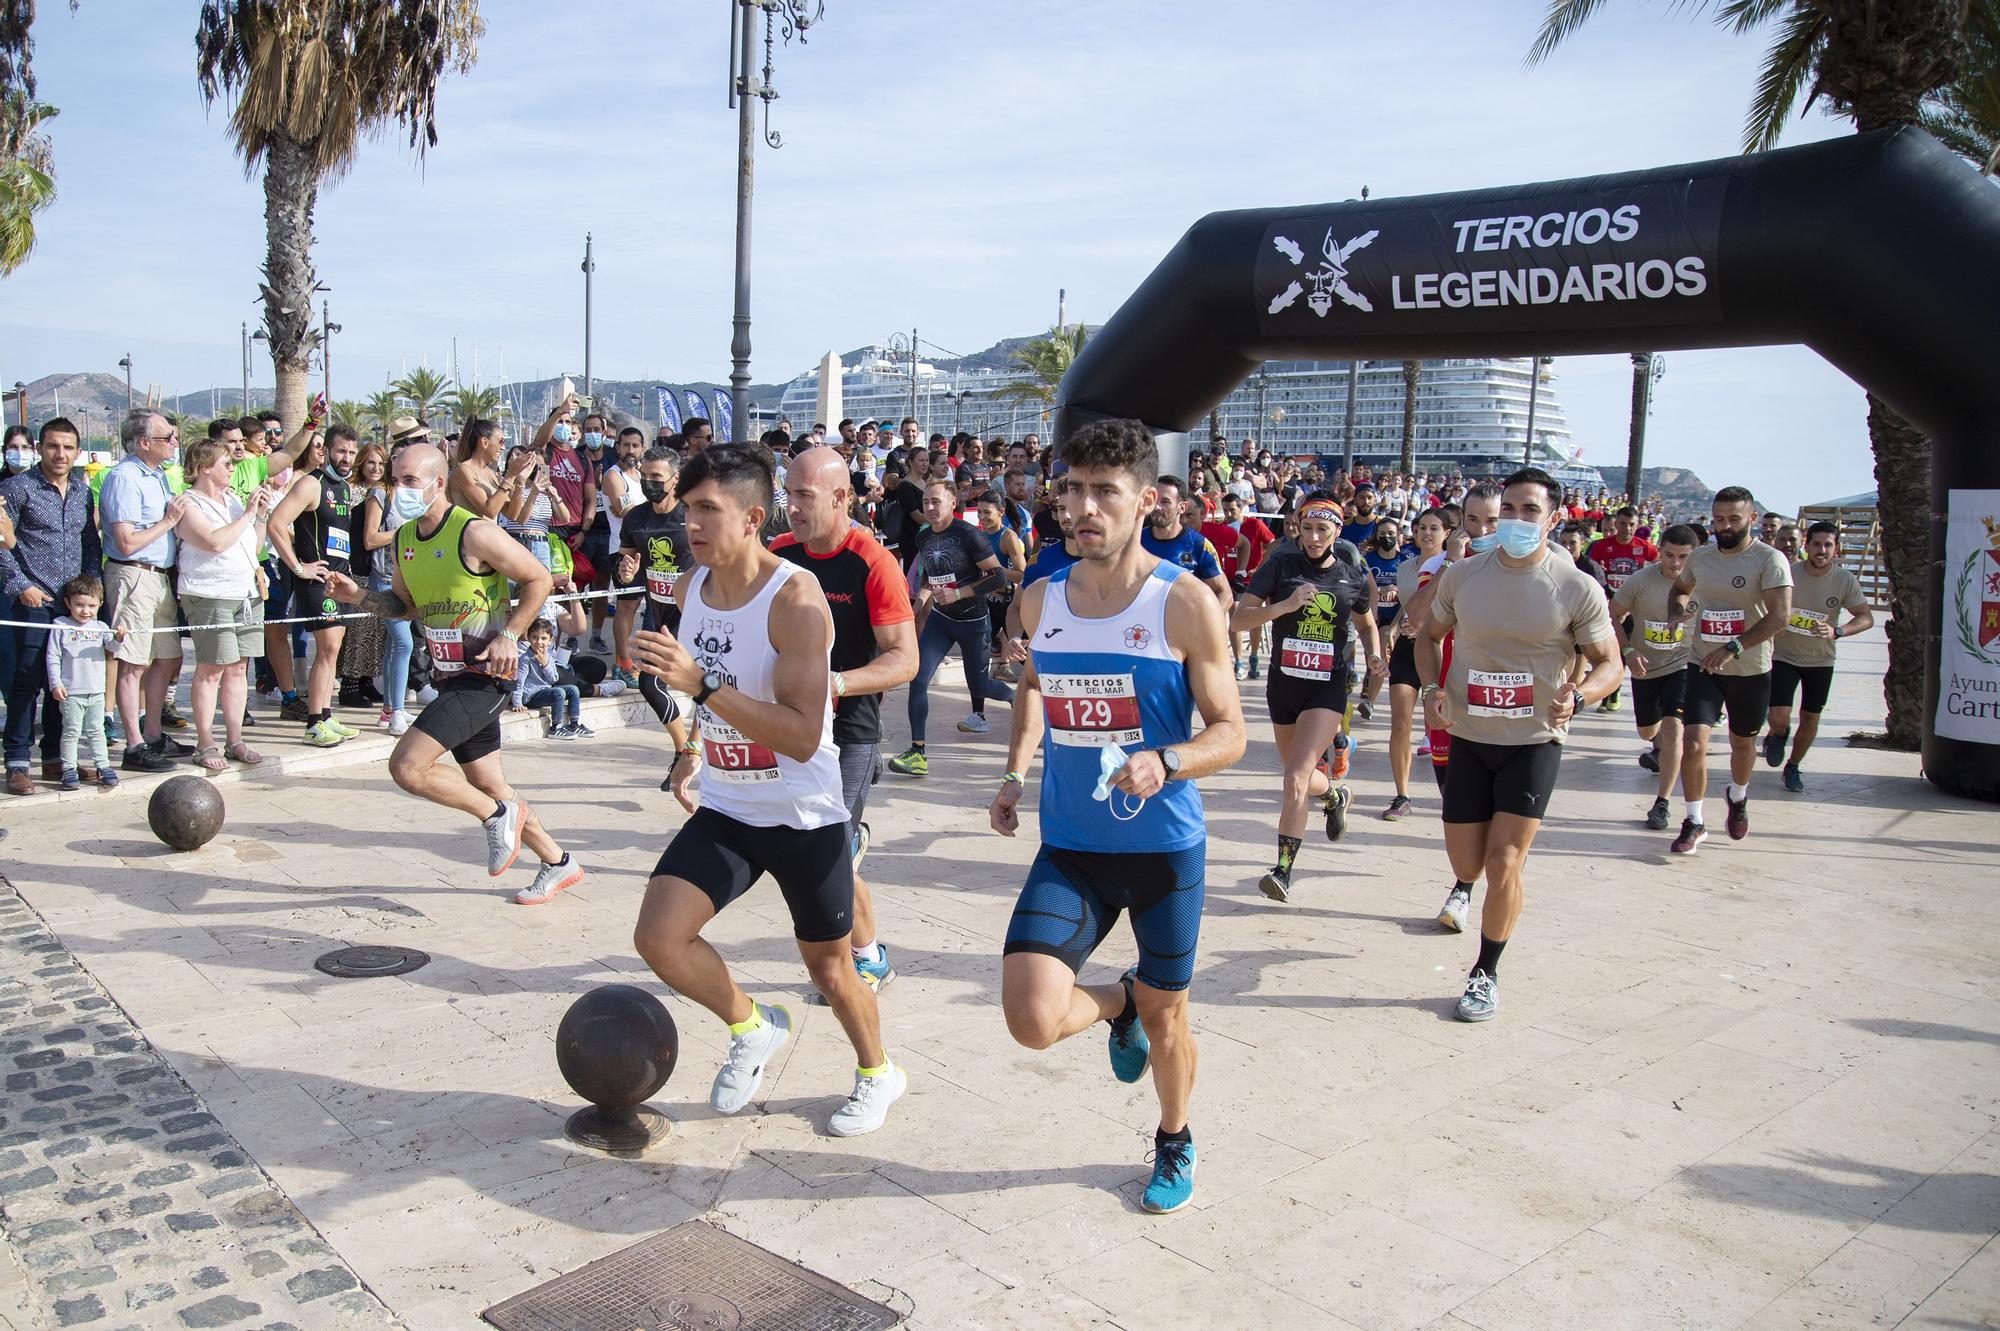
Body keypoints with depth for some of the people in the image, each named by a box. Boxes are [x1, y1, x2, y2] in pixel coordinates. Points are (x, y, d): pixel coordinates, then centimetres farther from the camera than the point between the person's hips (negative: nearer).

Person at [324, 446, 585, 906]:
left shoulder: (475, 533, -16)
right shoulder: (404, 539, 8)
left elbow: (538, 579, -10)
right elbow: (405, 605, 21)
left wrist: (508, 634, -17)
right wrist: (358, 597, 3)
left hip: (485, 675, -9)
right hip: (451, 677, 9)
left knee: (406, 766, -20)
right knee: (489, 789, 14)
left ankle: (499, 815, 0)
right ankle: (559, 864, 30)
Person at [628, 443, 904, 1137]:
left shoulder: (795, 598, -23)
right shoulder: (689, 587, -1)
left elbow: (802, 737, -30)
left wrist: (702, 684, -36)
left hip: (806, 817, -5)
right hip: (725, 810, 6)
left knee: (829, 968, 10)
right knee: (658, 936, -11)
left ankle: (878, 1074, 40)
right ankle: (752, 1029, 18)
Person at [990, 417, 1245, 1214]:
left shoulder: (1185, 603, -12)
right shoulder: (1039, 602, 1)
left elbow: (1229, 732, -8)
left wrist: (1165, 762, -29)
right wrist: (1016, 770, 7)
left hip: (1165, 847, -2)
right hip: (1070, 848, 3)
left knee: (1165, 1014, 14)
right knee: (1032, 1020, -13)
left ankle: (1175, 1144, 45)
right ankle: (1117, 1005, 24)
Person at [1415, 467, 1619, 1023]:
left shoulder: (1577, 589, -10)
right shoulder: (1462, 575, -3)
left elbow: (1610, 663, -2)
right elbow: (1429, 635, 12)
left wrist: (1577, 696, -24)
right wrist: (1432, 688, -7)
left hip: (1534, 742, -2)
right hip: (1469, 738, 3)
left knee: (1502, 864, -8)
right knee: (1466, 858, 11)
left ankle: (1486, 973, 13)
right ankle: (1463, 887, 51)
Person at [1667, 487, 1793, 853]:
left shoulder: (1769, 560, -13)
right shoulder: (1699, 558, 3)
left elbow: (1779, 616, -23)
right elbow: (1681, 588, 25)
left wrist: (1732, 648, -31)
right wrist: (1677, 609, 1)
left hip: (1752, 671, -2)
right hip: (1705, 666, 2)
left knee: (1743, 744, 17)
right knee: (1693, 742, -11)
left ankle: (1738, 798, 47)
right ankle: (1694, 822, 2)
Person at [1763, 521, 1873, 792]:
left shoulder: (1845, 579, -12)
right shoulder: (1787, 573, -14)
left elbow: (1867, 618, -11)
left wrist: (1837, 632, -28)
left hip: (1821, 660, 2)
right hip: (1784, 655, -2)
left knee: (1810, 718, 10)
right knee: (1779, 717, -13)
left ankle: (1793, 766, 33)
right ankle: (1777, 736, 24)